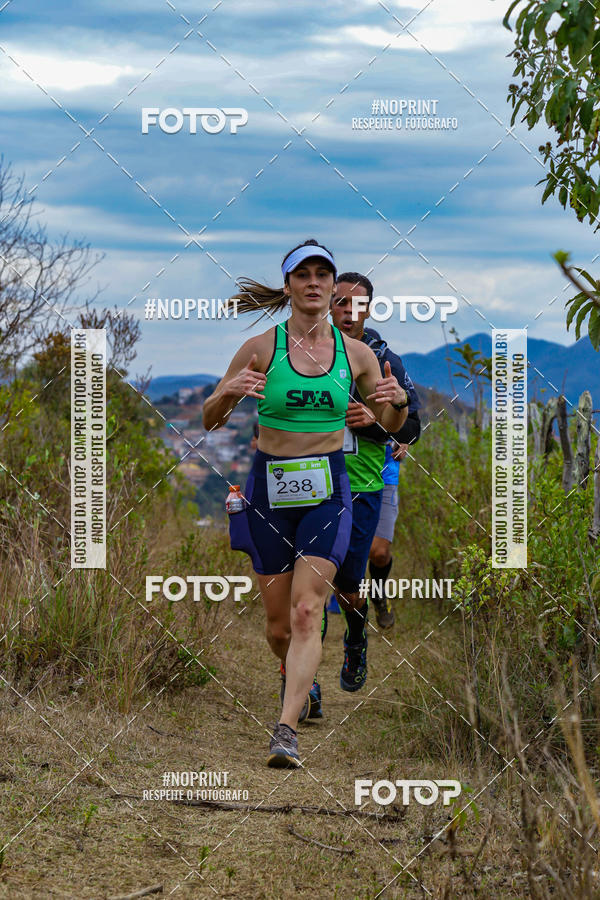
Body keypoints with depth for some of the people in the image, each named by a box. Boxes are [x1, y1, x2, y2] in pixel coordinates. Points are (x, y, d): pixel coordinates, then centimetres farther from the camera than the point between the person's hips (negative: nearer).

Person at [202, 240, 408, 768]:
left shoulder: (356, 353, 3)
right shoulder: (261, 348, -2)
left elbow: (391, 425, 15)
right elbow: (209, 421, 2)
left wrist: (399, 402, -9)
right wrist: (229, 393, -19)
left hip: (327, 489, 0)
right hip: (269, 487, 0)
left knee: (306, 612, -15)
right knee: (278, 625, 6)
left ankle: (286, 732, -19)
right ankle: (303, 682, 39)